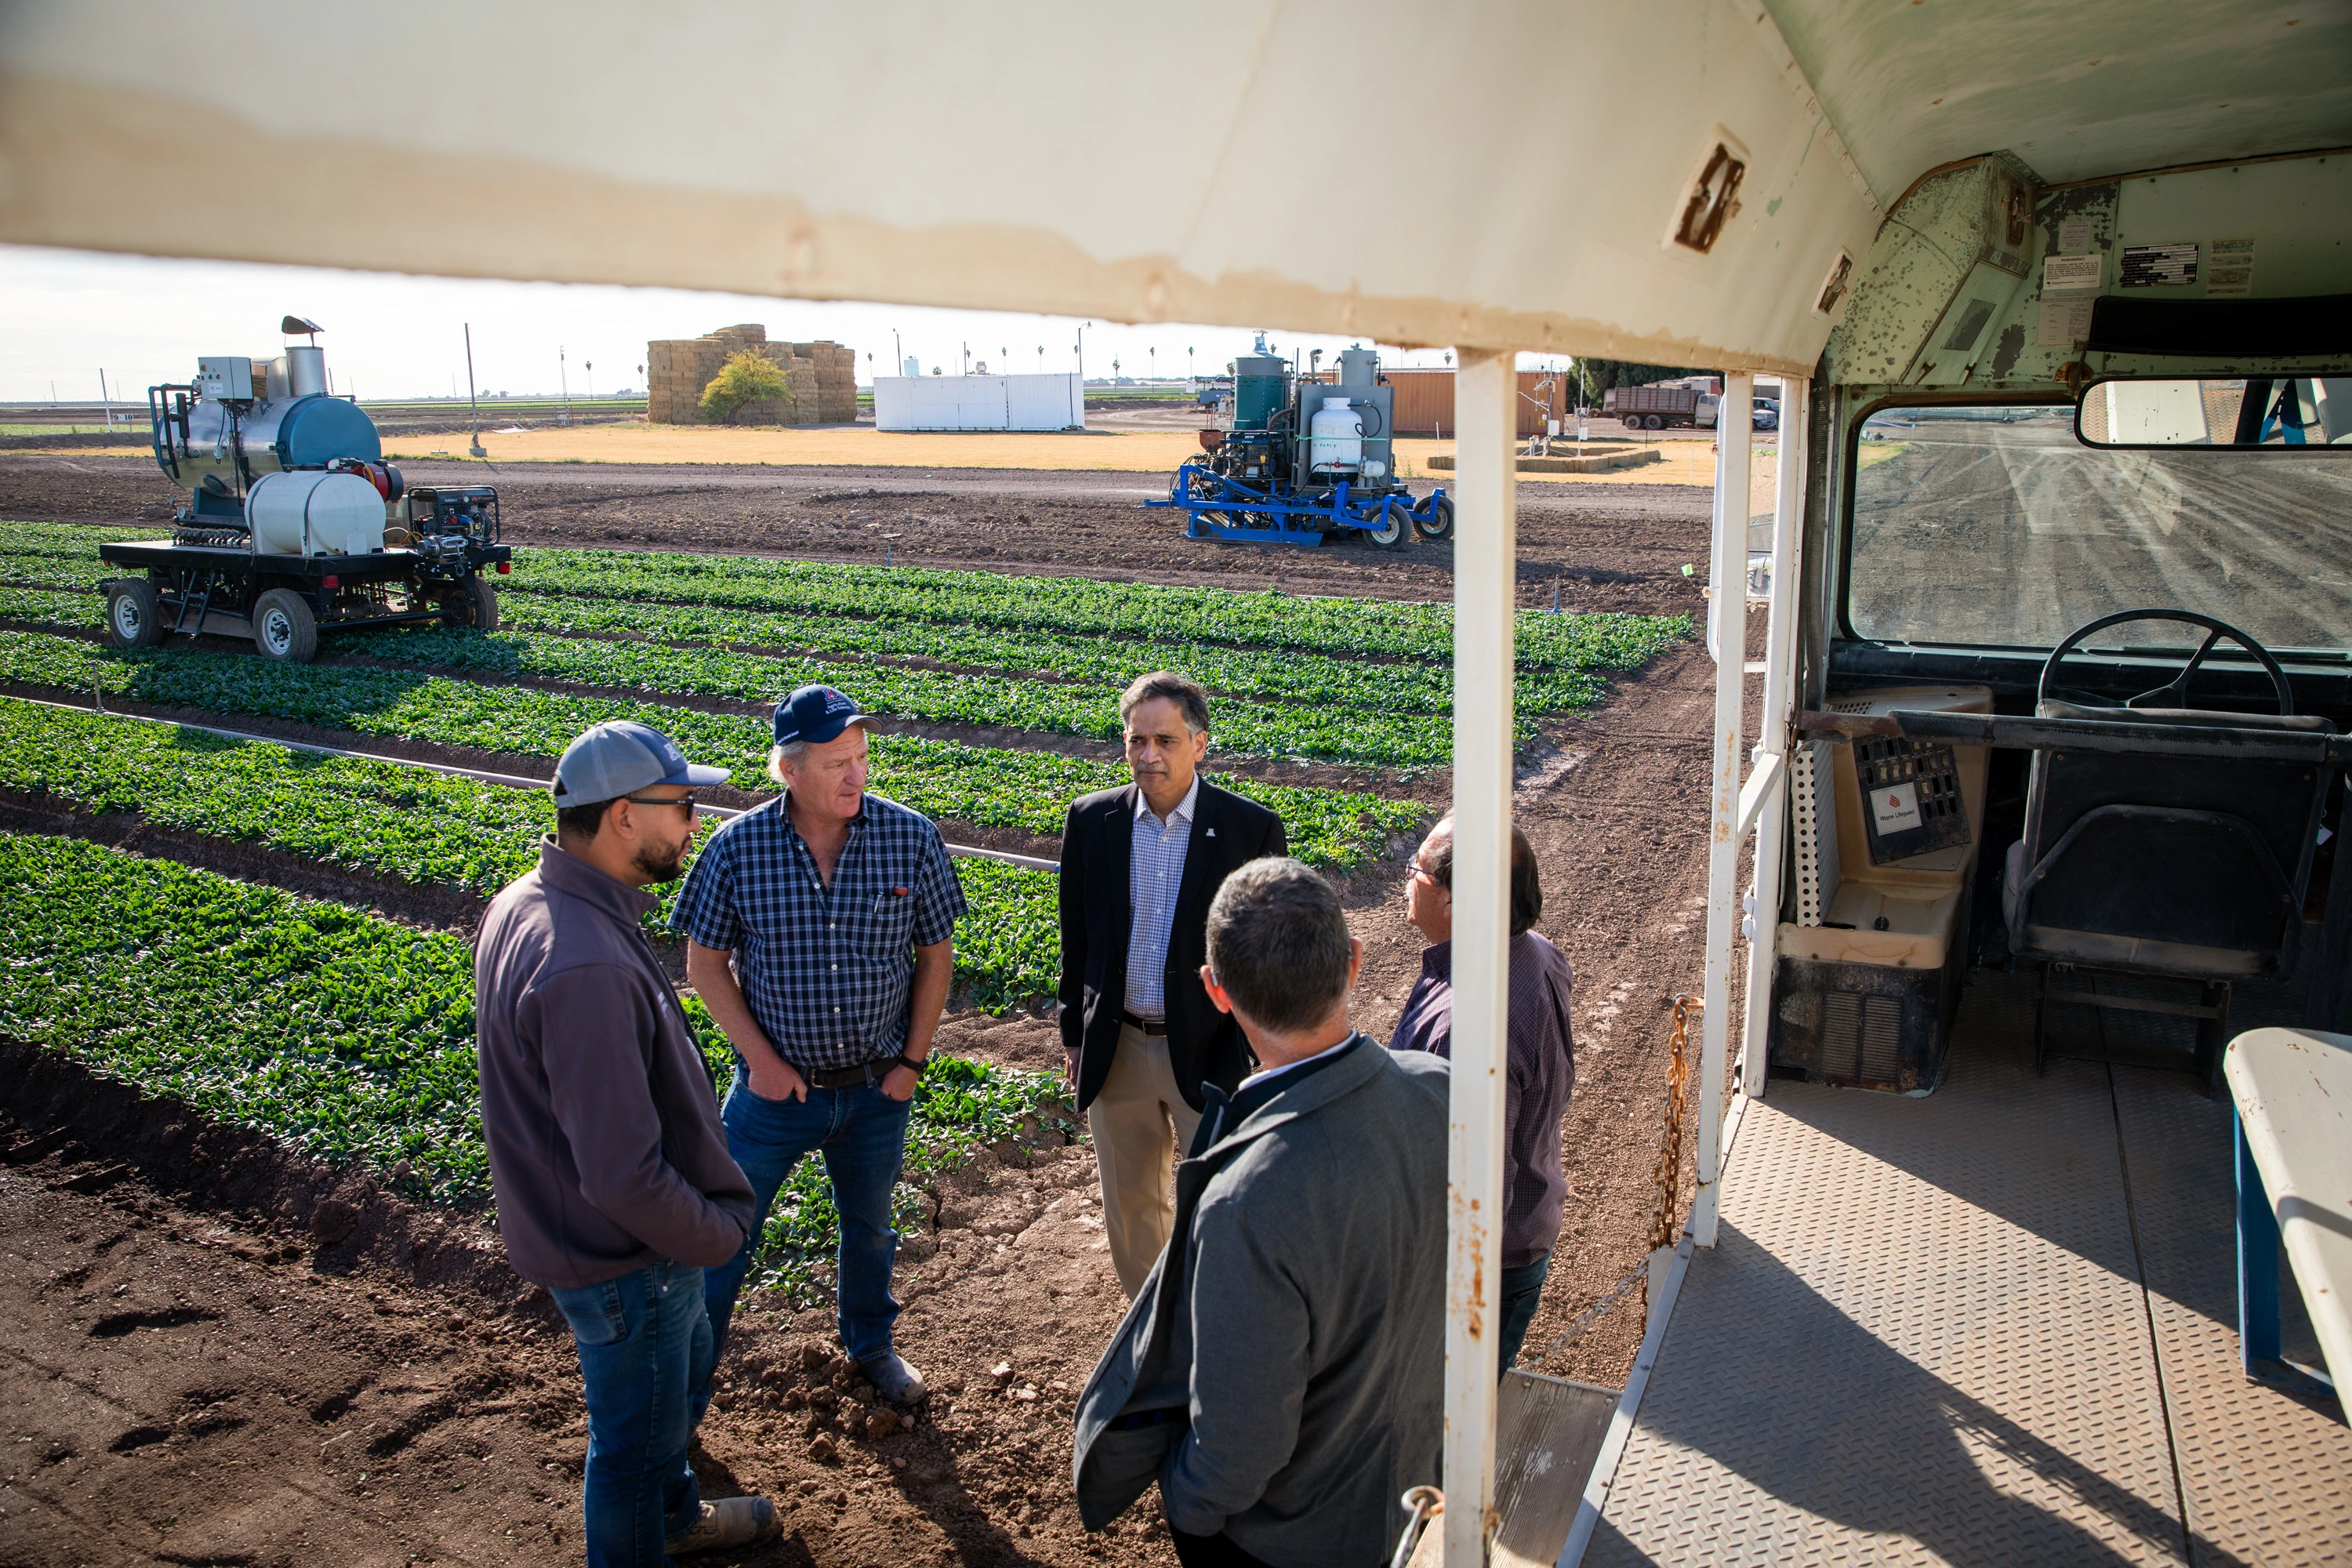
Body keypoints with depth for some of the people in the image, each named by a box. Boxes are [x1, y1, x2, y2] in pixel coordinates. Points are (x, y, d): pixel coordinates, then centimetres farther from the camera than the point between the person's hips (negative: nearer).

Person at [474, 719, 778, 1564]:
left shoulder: (527, 900, -4)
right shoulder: (588, 967, -37)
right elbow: (624, 1178, -34)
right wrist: (718, 1232, -16)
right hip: (625, 1255, -10)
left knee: (683, 1367, 32)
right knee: (637, 1429, 15)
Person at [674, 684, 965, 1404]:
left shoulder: (910, 837, -12)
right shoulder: (738, 847, -15)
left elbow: (936, 950, -1)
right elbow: (705, 961, -5)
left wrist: (913, 1059, -3)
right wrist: (761, 1060, -10)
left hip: (877, 1087, 2)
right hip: (776, 1085, -1)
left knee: (870, 1228, 23)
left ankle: (869, 1342, 49)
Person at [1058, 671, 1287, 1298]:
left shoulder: (1252, 829, -12)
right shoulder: (1091, 819, -3)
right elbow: (1077, 935, 7)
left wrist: (1254, 1053, -7)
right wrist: (1075, 1035, 10)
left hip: (1209, 1053, -3)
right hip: (1117, 1050, 4)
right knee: (1130, 1205, 19)